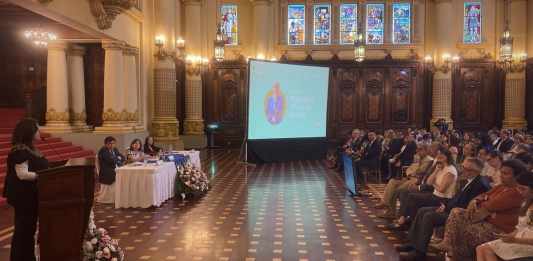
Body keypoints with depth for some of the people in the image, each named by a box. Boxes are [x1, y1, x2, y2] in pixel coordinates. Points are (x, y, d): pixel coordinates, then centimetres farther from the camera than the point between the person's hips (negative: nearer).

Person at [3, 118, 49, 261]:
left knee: (29, 228, 17)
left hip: (31, 196, 10)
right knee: (23, 230, -1)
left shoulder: (28, 149, 11)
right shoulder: (20, 151, -20)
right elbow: (22, 174, -26)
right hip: (23, 196, -10)